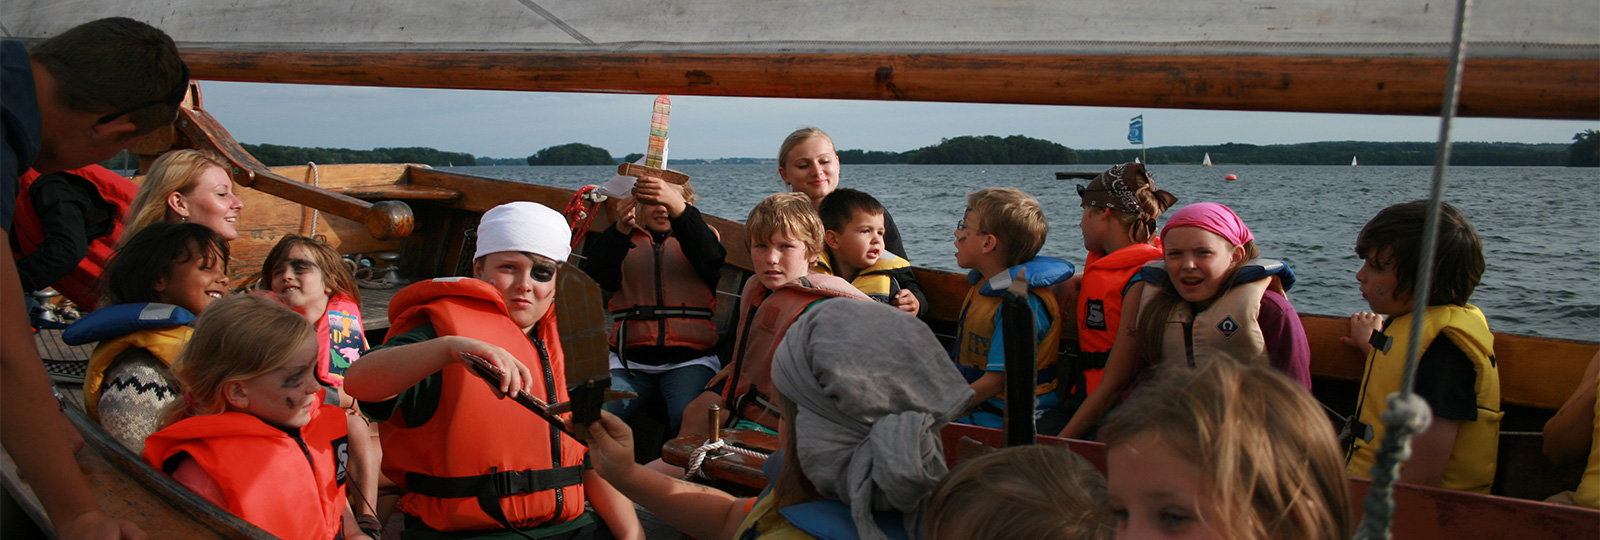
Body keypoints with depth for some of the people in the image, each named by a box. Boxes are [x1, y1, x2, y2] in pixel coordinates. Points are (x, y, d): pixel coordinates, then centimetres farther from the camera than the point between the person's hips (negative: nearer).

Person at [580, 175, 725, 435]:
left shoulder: (700, 235, 17)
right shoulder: (626, 239, 20)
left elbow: (709, 256, -10)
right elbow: (598, 277, -1)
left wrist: (677, 208, -27)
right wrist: (622, 227, -19)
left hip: (689, 358, -1)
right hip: (629, 358, 1)